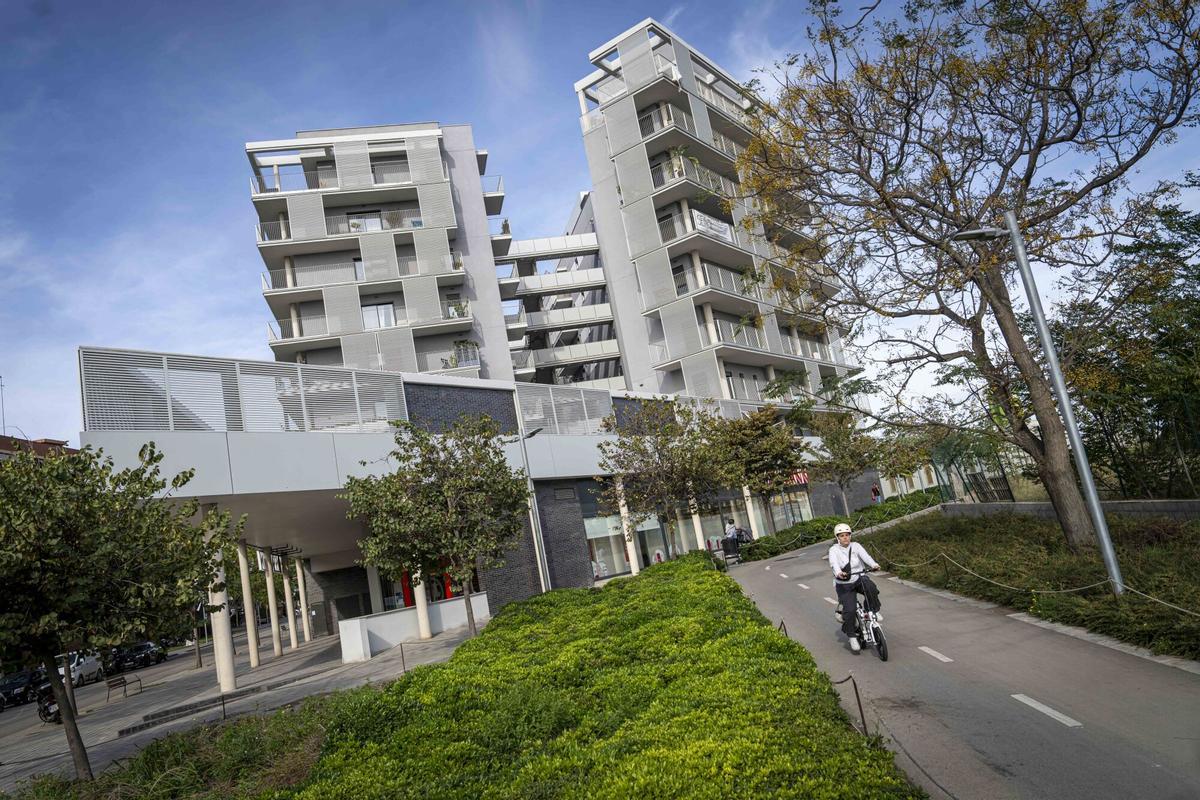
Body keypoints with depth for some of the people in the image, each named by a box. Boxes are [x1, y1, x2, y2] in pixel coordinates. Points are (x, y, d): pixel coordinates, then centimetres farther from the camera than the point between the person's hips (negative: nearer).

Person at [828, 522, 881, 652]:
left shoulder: (855, 546, 1)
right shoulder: (834, 550, -5)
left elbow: (865, 555, -18)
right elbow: (834, 563, -25)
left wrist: (874, 565, -38)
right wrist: (838, 573, -46)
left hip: (859, 579, 2)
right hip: (844, 585, -2)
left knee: (870, 587, -32)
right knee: (849, 610, -18)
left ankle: (873, 611, -8)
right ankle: (852, 636, 2)